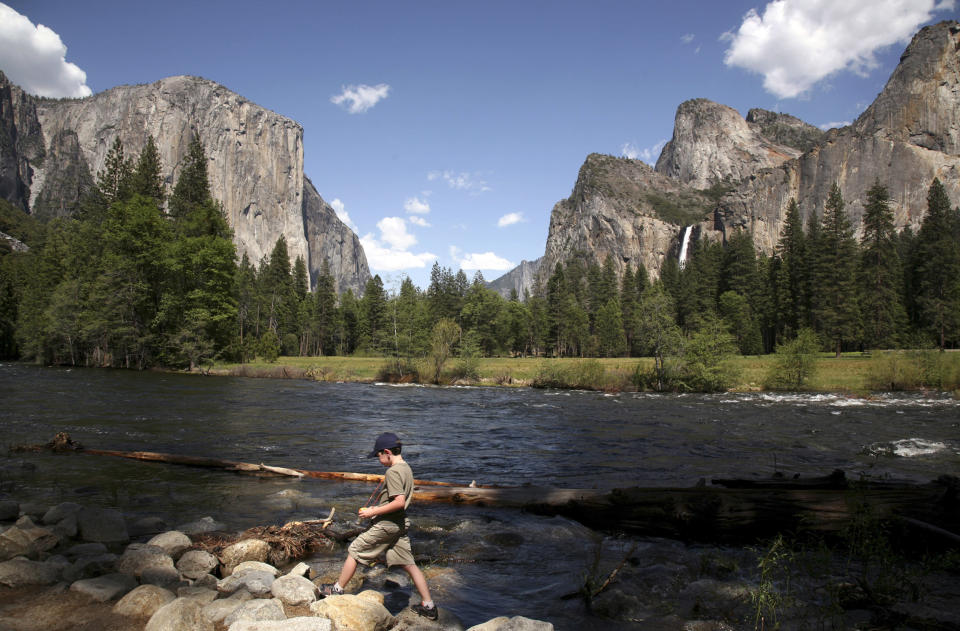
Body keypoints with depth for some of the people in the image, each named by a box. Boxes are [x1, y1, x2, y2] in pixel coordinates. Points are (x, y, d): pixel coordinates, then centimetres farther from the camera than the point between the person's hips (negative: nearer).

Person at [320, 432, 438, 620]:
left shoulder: (393, 472, -19)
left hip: (385, 524, -8)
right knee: (409, 564, 9)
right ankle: (428, 606, 9)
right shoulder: (407, 468, 9)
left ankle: (337, 589, 25)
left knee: (354, 552, 10)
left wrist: (373, 512, -19)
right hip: (401, 523, 8)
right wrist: (378, 508, 18)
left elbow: (399, 502, -27)